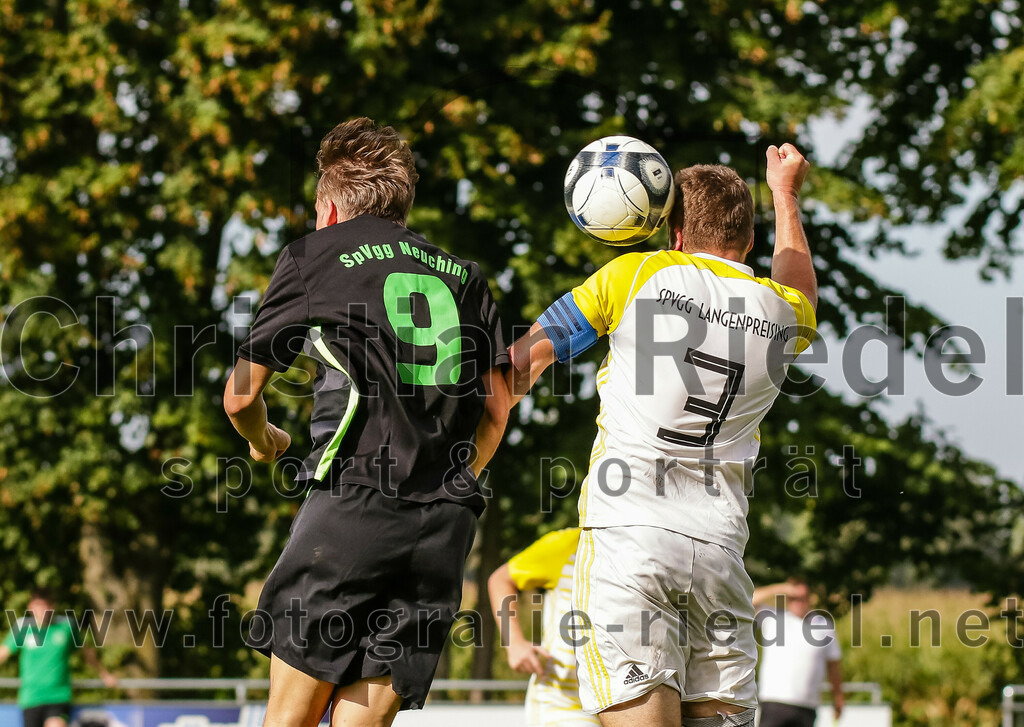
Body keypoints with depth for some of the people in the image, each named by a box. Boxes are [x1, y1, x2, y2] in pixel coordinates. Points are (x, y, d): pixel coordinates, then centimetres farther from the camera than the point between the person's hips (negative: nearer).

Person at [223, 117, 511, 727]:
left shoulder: (313, 256, 10)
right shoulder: (463, 275, 20)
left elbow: (240, 398, 12)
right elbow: (498, 407, 14)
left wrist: (265, 442, 33)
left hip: (353, 505, -4)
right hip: (447, 525, 4)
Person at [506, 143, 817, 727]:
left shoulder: (638, 276, 0)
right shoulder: (783, 315, 11)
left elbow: (523, 360, 2)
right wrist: (786, 192, 52)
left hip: (627, 535, -3)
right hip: (719, 548, 3)